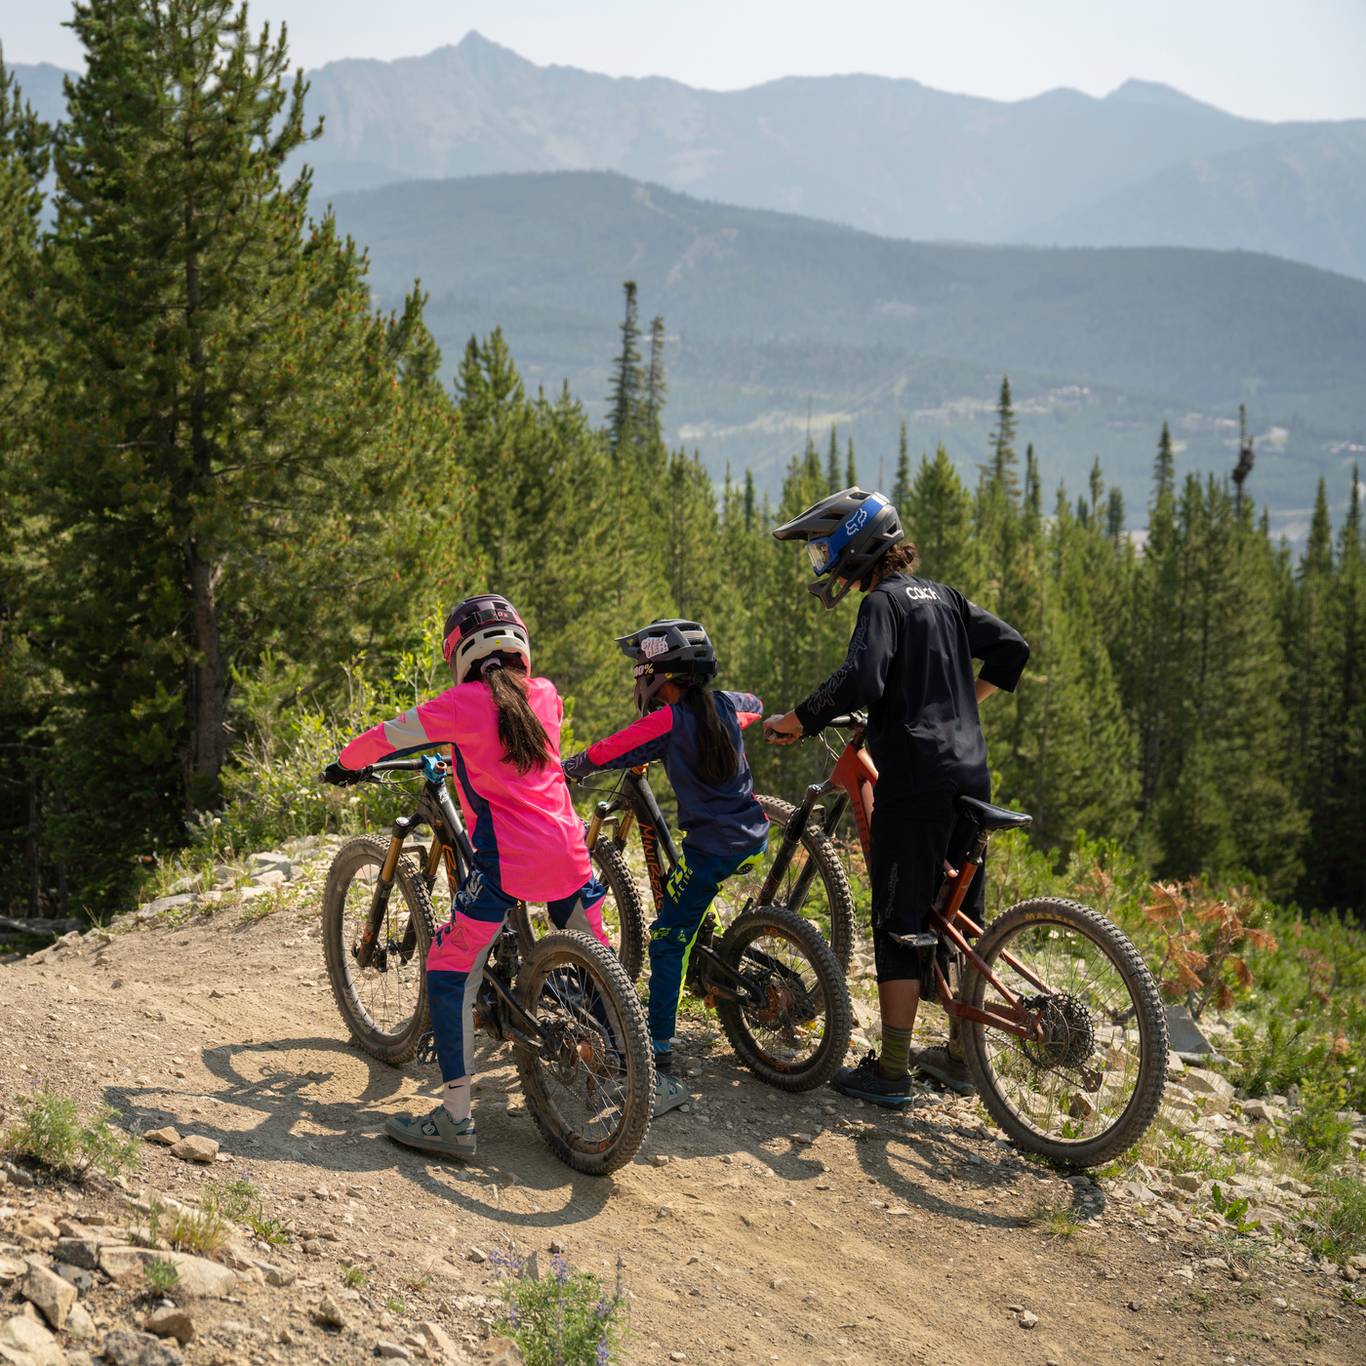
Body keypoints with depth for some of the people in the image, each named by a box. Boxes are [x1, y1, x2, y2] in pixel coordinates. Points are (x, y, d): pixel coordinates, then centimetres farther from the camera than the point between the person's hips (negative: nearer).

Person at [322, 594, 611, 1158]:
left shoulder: (464, 703, -5)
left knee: (450, 973, 1)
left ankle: (455, 1120, -4)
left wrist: (346, 765, 23)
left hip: (507, 861, -6)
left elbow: (385, 738, 2)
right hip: (568, 853, 6)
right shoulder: (545, 694, 12)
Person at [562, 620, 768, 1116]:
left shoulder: (668, 721, -13)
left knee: (666, 947, -7)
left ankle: (662, 1072, -14)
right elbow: (756, 706, 30)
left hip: (710, 848, -8)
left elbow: (603, 754, -12)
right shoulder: (727, 705, 6)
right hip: (754, 840, 8)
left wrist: (562, 770, 3)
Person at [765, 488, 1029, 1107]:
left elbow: (860, 682, -22)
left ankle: (891, 1072, 1)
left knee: (899, 926, -2)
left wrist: (794, 721, -12)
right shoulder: (941, 596, 16)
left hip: (915, 781, -8)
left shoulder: (884, 602, -7)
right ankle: (961, 1056, 24)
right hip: (970, 774, 8)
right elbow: (1011, 646, 17)